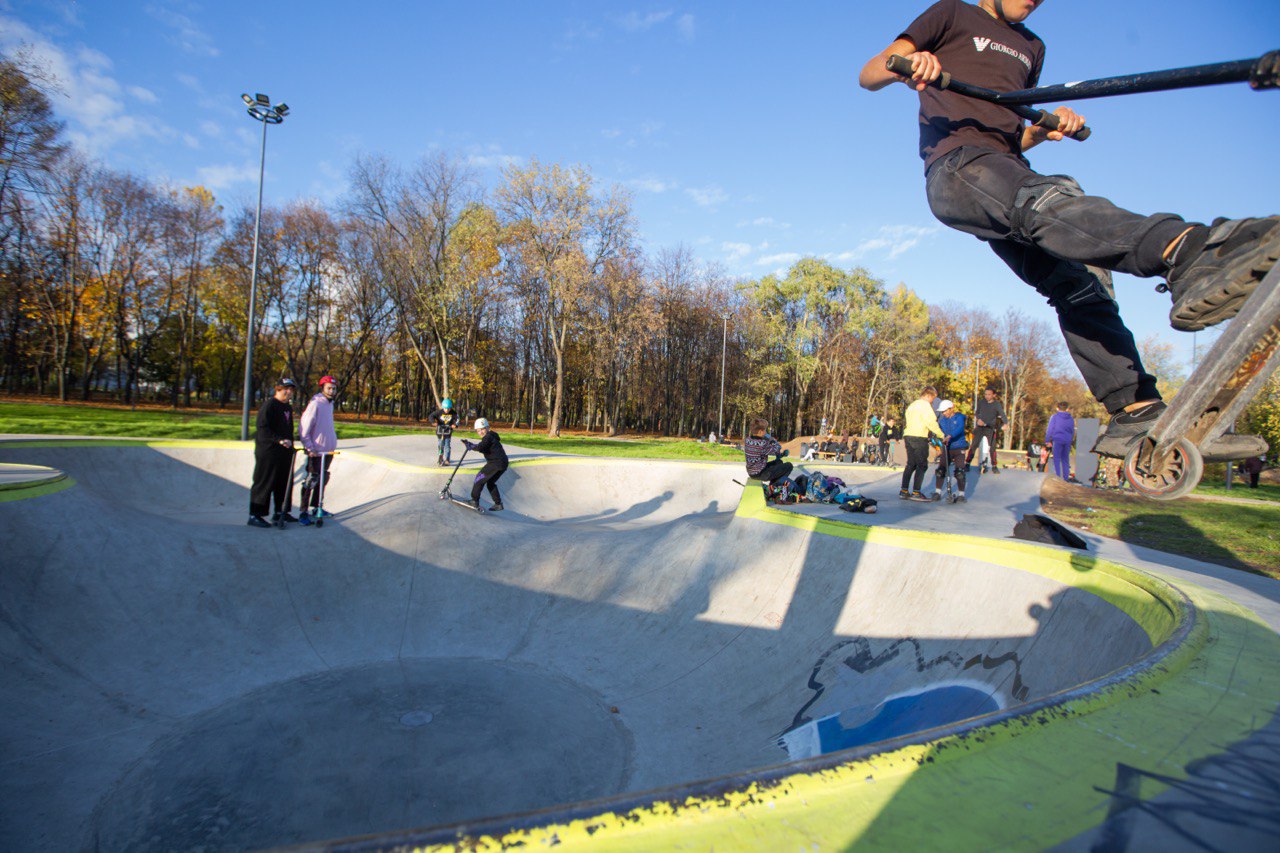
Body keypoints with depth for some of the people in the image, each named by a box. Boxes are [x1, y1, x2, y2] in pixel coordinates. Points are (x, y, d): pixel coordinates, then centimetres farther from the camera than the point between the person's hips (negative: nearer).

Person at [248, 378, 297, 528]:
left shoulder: (288, 407, 15)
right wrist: (279, 440, -25)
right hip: (268, 452, -9)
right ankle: (254, 515, 3)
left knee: (283, 483, 13)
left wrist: (290, 445, 18)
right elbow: (263, 428, -18)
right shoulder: (269, 405, -12)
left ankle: (280, 512, 23)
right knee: (264, 483, -4)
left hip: (284, 452, 9)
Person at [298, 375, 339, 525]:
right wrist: (310, 448, -18)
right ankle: (303, 512, 2)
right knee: (311, 481, -5)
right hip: (316, 451, -8)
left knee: (323, 479, 14)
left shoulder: (330, 404, 12)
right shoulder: (315, 404, -14)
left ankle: (316, 507, 26)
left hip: (328, 450, 8)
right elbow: (304, 430, -16)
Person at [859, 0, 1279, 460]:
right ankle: (1188, 253, -63)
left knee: (1080, 281, -13)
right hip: (955, 167, -7)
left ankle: (1136, 414, -18)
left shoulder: (1031, 48, 35)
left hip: (1009, 173, 7)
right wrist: (904, 64, -19)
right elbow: (868, 75, 5)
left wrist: (1045, 129, 12)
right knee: (1047, 200, -38)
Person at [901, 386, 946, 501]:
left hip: (908, 436, 9)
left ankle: (904, 491, 9)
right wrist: (942, 435, -7)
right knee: (922, 465, -4)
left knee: (910, 464, 12)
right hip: (919, 437, -9)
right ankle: (916, 493, -8)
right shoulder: (925, 405, -5)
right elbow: (931, 422, -13)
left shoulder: (912, 405, 23)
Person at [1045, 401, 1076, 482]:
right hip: (1067, 441, 4)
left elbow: (1050, 429, -5)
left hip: (1057, 440, -4)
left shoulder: (1054, 417, -2)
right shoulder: (1071, 418, 11)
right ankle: (1066, 477, 12)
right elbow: (1073, 431, 16)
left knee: (1056, 459, -2)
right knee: (1065, 460, 11)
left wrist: (1047, 440, -2)